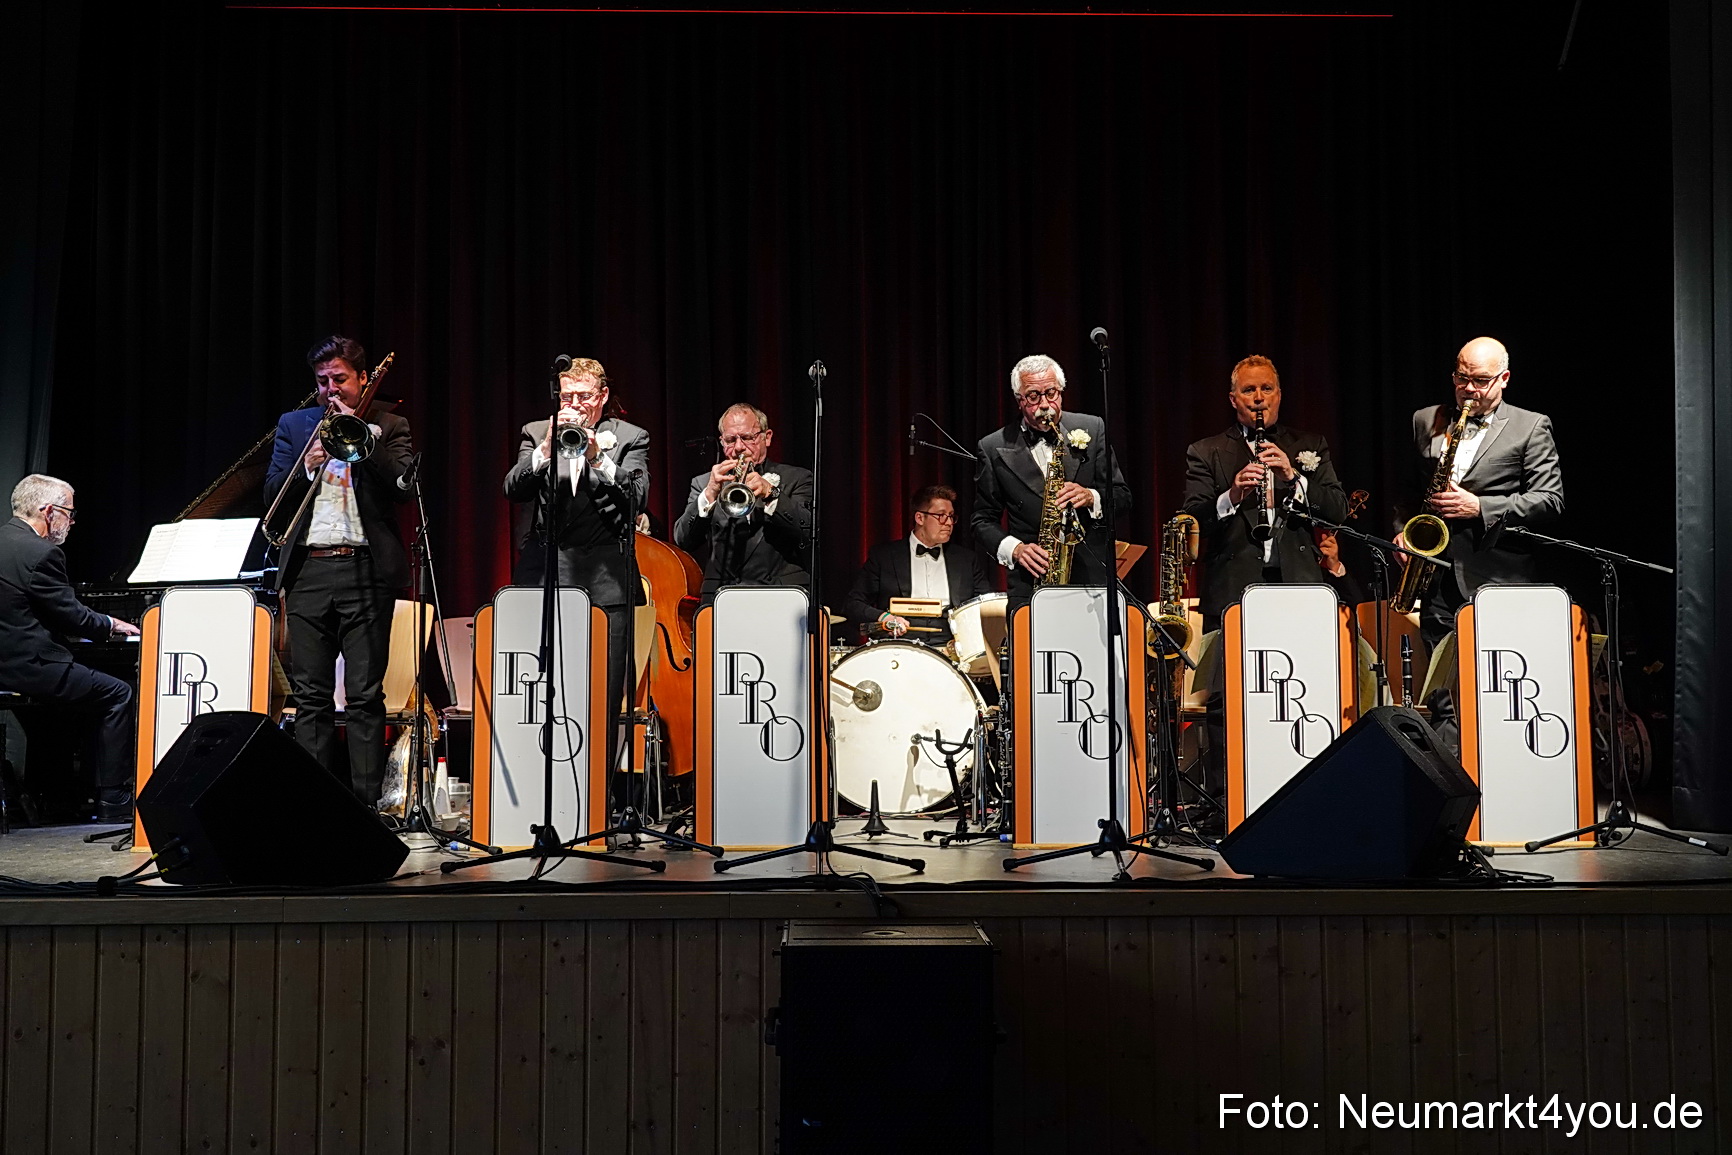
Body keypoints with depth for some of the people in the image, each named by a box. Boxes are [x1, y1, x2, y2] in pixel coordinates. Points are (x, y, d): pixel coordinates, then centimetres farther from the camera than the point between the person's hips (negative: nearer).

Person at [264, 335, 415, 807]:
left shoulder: (387, 428, 9)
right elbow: (272, 494, 11)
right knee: (310, 696, 3)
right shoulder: (294, 425, 17)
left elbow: (406, 484, -7)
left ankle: (366, 800, -1)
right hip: (308, 570, 3)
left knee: (365, 696, -4)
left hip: (365, 569, -3)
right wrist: (308, 466, -7)